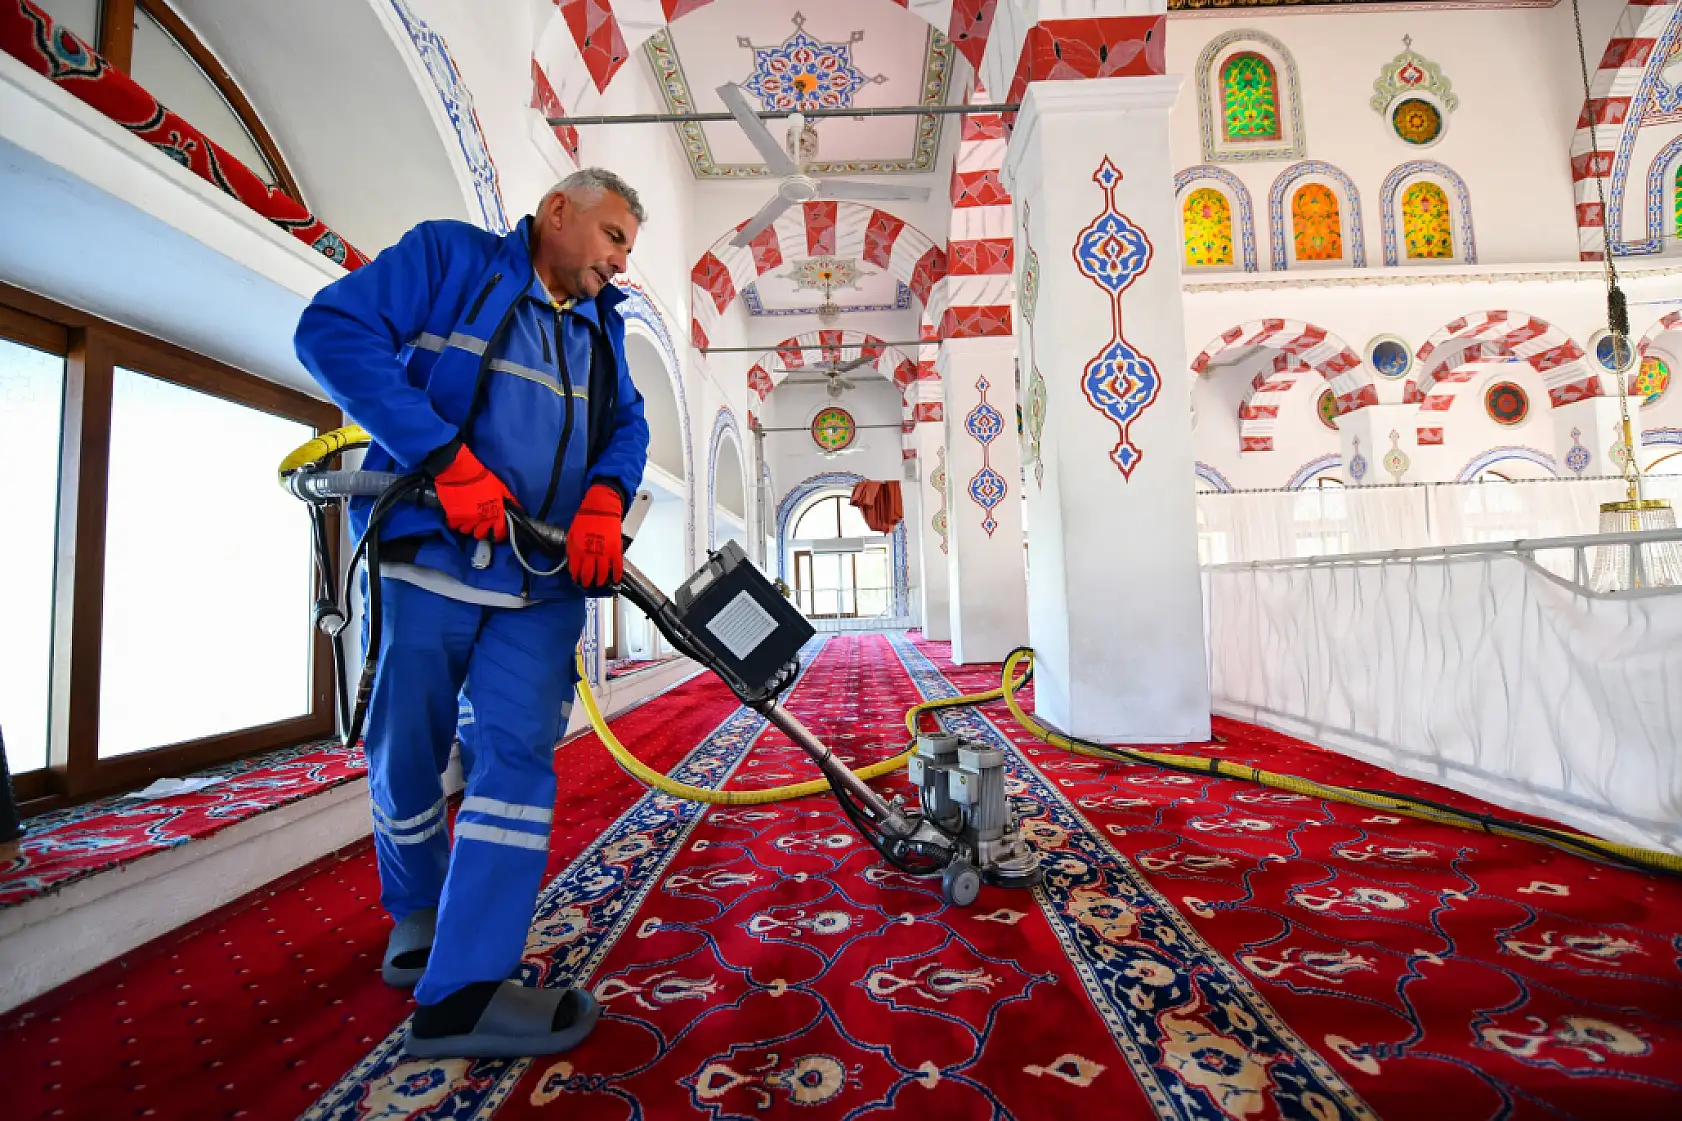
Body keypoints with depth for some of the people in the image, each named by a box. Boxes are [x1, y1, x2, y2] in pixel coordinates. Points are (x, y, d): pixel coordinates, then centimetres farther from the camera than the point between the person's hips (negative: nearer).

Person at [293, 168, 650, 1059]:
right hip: (431, 557, -4)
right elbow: (334, 328, -8)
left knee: (520, 753, -6)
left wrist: (604, 498, -12)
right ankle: (416, 913, 36)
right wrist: (447, 458, -19)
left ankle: (464, 989, 1)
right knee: (405, 752, 9)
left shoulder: (600, 326, 19)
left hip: (545, 582, 4)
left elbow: (627, 423, 12)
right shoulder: (451, 255, 4)